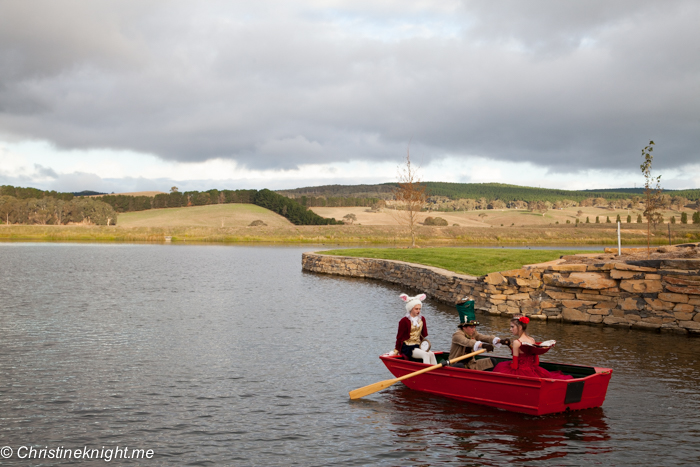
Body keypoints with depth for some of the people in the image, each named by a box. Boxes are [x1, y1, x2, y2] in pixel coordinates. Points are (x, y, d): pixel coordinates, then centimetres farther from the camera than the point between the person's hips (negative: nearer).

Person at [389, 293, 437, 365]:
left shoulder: (422, 319, 11)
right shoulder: (404, 321, -6)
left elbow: (424, 335, 16)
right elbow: (399, 337, -2)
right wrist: (396, 351, 0)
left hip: (417, 347, 6)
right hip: (407, 348, -6)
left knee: (431, 354, -24)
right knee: (425, 355, -29)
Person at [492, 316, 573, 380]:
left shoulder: (516, 342, -15)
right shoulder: (532, 340, 6)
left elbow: (515, 365, -13)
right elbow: (536, 362, 13)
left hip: (521, 372, -7)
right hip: (533, 371, 7)